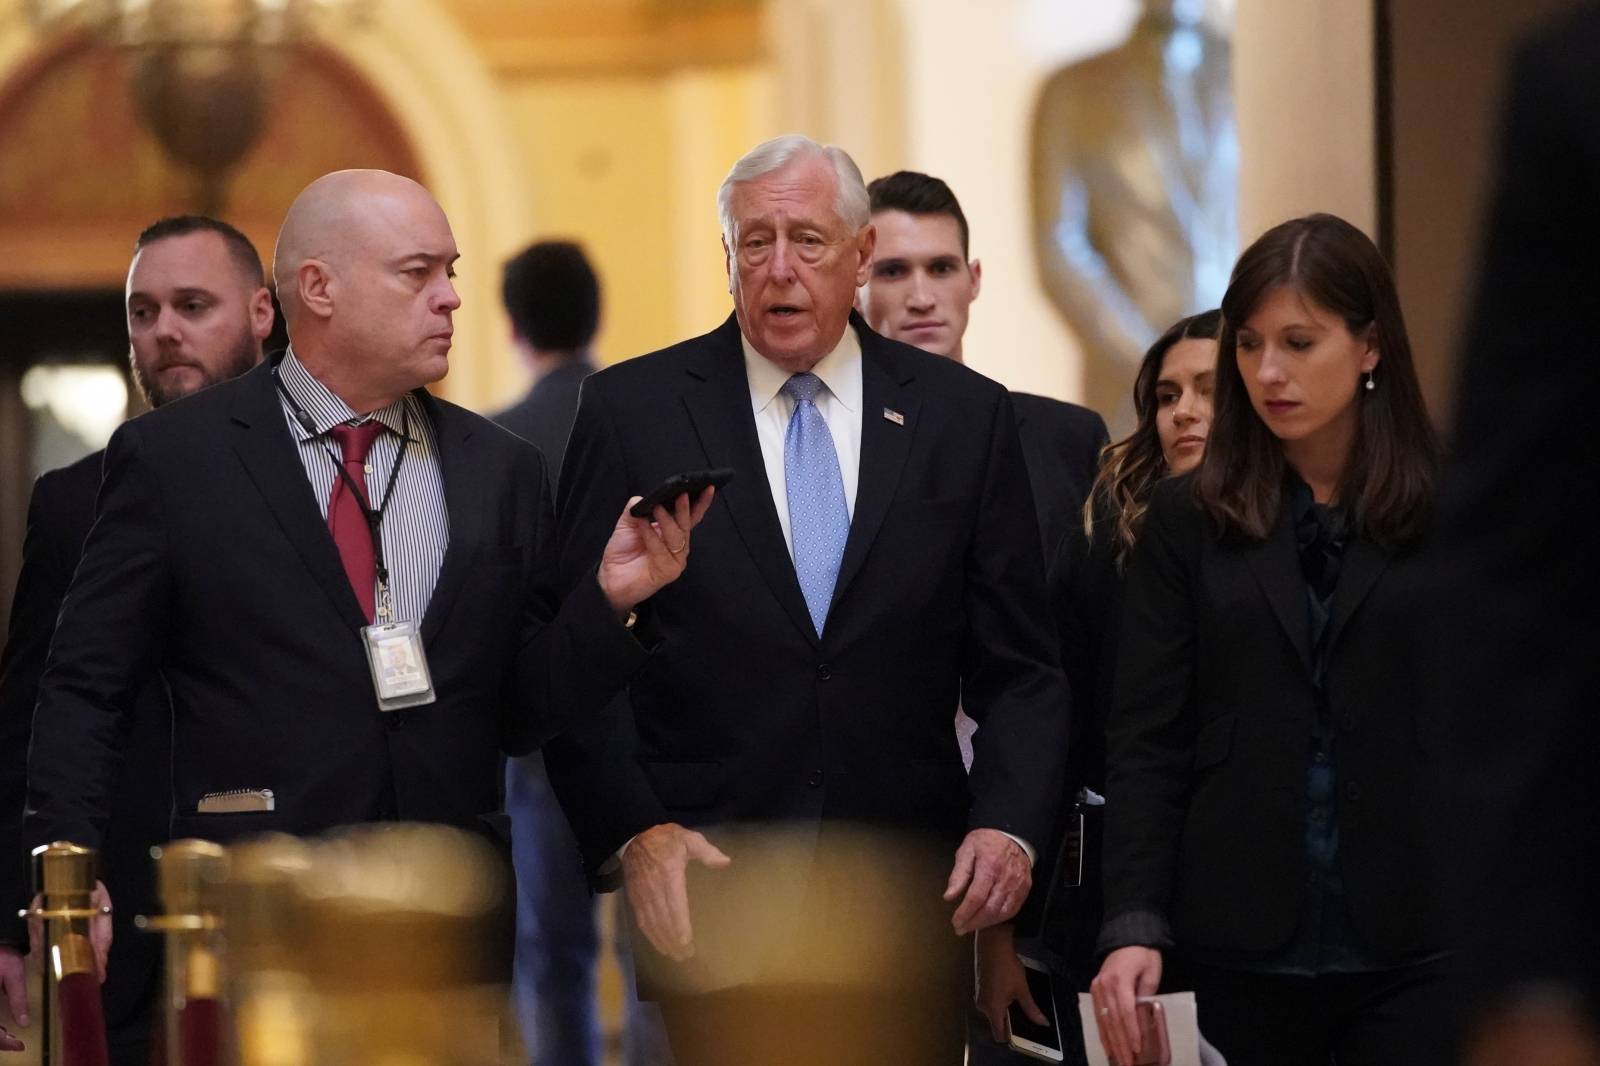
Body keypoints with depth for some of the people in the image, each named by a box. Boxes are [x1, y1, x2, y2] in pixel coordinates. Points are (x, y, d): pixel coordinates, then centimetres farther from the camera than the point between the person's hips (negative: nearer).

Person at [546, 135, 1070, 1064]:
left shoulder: (967, 418, 6)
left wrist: (1010, 824, -8)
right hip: (701, 900, -1)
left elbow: (1019, 669, 8)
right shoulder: (632, 411, 3)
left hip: (908, 906, 1)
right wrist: (630, 832, -11)